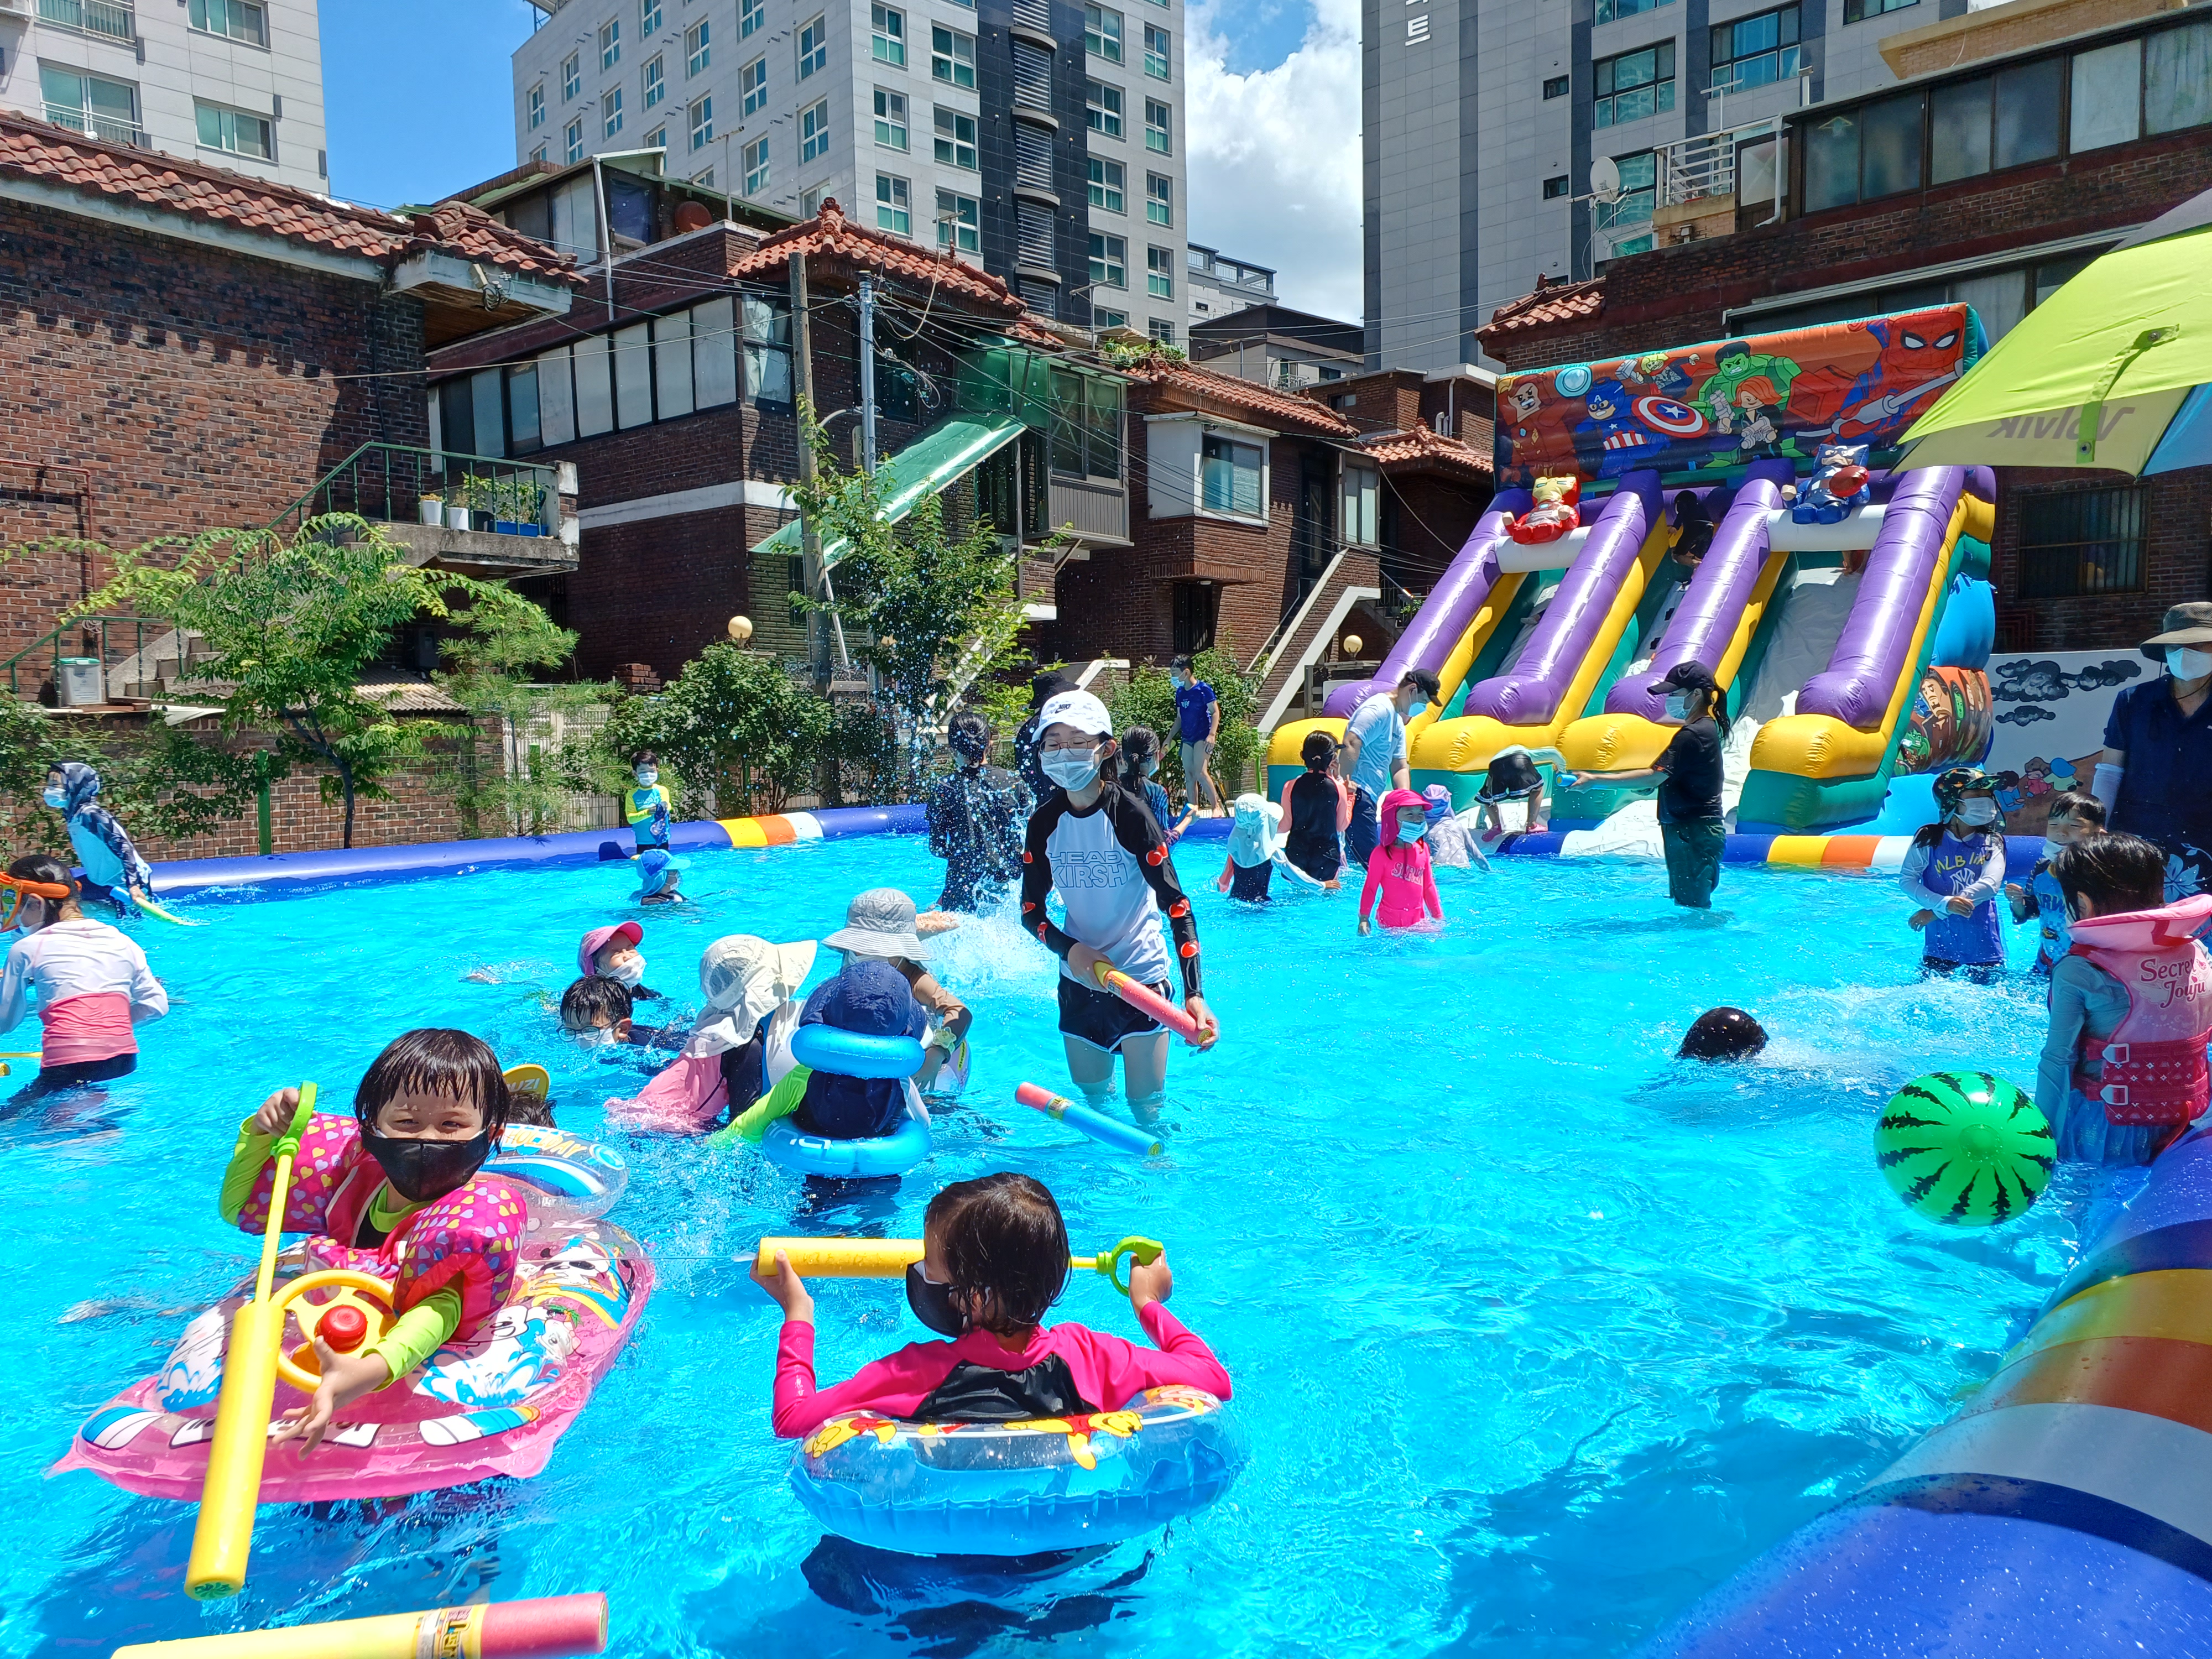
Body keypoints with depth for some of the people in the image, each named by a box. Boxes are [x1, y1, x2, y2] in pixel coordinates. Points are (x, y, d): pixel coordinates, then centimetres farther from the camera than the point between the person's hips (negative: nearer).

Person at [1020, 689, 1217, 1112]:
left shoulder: (1129, 816, -18)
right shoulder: (1045, 823, -4)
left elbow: (1176, 904, -19)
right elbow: (1031, 910, 3)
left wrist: (1194, 994, -29)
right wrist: (1069, 949, -18)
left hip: (1141, 977, -4)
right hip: (1080, 979, 4)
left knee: (1146, 1104, 0)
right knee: (1091, 1095, 17)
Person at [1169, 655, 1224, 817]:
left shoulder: (1203, 689, -9)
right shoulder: (1180, 692, 11)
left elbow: (1215, 712, -11)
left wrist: (1212, 735, -21)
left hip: (1202, 737, -7)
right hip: (1187, 738, 7)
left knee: (1201, 773, -16)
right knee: (1189, 775, 5)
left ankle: (1216, 807, -7)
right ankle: (1193, 810, 10)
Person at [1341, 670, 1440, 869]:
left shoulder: (1398, 722, 23)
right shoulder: (1380, 709, -10)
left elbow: (1399, 767, 20)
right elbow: (1351, 745, -23)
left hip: (1367, 798, 11)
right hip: (1356, 794, -11)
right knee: (1370, 860, -15)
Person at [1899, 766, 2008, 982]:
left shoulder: (1993, 842, 0)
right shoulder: (1929, 840, -4)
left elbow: (1990, 885, -13)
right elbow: (1907, 880, -7)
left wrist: (1935, 912, -18)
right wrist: (1945, 904, -23)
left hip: (1983, 945, 1)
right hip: (1940, 942, -1)